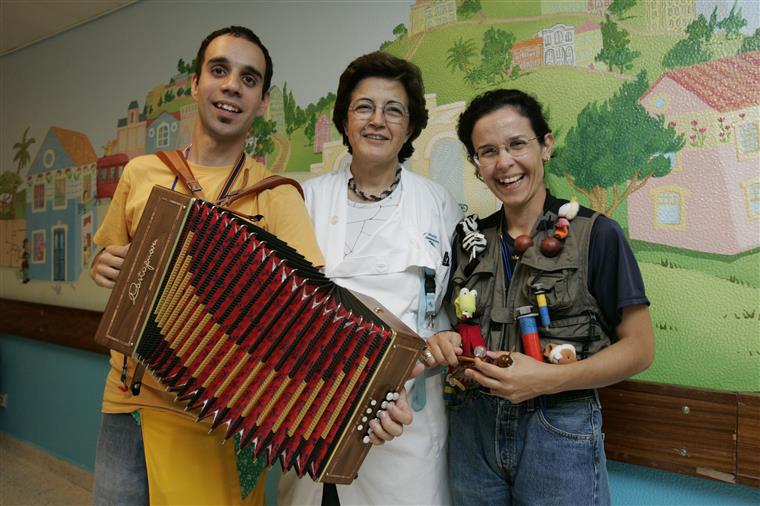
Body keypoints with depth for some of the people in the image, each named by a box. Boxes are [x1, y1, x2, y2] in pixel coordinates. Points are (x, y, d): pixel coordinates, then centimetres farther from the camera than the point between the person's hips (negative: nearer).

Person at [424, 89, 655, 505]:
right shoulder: (471, 239, 5)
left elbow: (639, 347, -8)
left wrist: (549, 378, -21)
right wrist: (443, 343, -9)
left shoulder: (596, 234, -8)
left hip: (559, 432, -3)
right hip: (472, 427, 4)